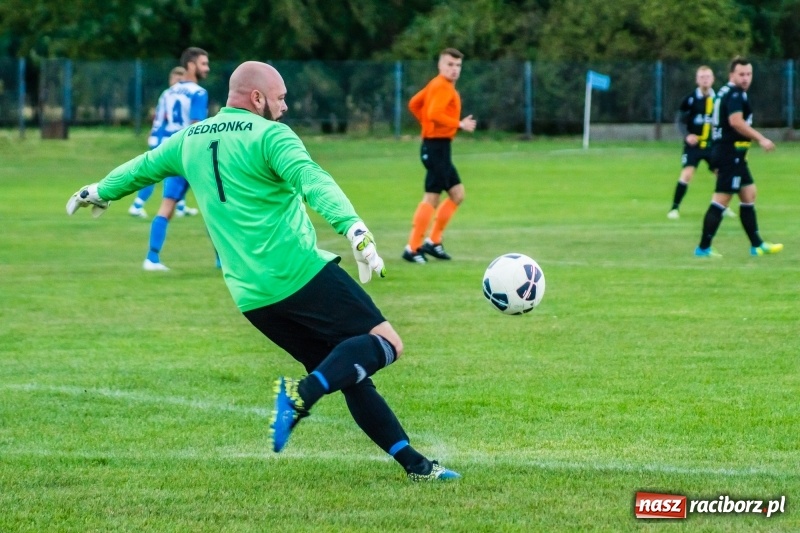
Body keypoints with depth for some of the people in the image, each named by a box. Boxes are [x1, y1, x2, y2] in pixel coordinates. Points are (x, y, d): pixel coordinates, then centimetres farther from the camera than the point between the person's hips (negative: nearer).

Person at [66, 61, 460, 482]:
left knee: (351, 375, 13)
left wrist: (99, 192, 53)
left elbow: (143, 167, 34)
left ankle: (413, 462, 7)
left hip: (251, 298, 8)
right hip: (302, 273, -8)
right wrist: (354, 229, -37)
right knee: (385, 343, -9)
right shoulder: (269, 135, -5)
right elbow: (313, 182, -23)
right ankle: (303, 394, -27)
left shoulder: (189, 140, 17)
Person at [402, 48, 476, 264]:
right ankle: (412, 248, -8)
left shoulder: (437, 85, 15)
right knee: (432, 197, -9)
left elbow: (414, 104, 22)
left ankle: (433, 241, 16)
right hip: (437, 146, -11)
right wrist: (459, 125, -23)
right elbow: (434, 114, -28)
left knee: (457, 194, 15)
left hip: (439, 147, 11)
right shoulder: (442, 86, -14)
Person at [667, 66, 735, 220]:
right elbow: (680, 120, -4)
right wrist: (687, 135, -19)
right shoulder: (690, 99, -8)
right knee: (687, 174, -17)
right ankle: (675, 208, -8)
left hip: (712, 144, 3)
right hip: (694, 144, -3)